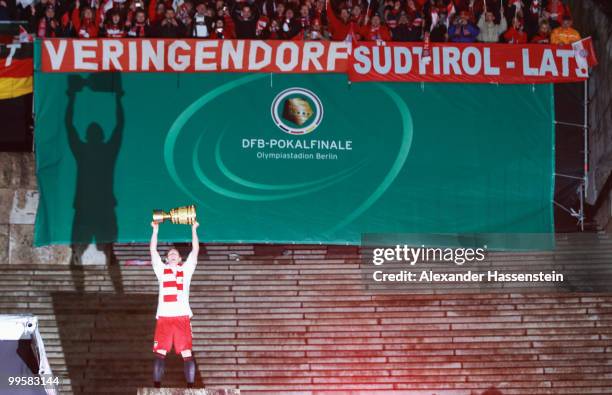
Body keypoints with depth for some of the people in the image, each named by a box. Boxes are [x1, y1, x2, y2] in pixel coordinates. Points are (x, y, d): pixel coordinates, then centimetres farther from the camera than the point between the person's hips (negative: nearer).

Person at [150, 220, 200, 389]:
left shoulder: (186, 269, 17)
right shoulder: (161, 269, 17)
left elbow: (195, 250, 12)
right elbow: (153, 250, 11)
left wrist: (194, 229, 8)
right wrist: (155, 230, 6)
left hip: (182, 316, 0)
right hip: (164, 317, 0)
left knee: (187, 354, -4)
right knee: (160, 353, -3)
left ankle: (191, 386, -3)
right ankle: (156, 386, -2)